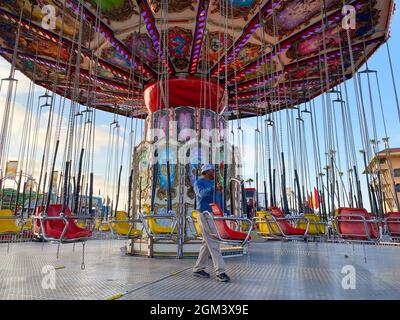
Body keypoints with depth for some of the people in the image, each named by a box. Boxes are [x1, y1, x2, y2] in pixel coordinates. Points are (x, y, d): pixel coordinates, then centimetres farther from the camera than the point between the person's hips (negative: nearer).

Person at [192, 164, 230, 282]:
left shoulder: (213, 182, 19)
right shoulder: (199, 182, -4)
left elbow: (219, 199, 24)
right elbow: (202, 193, -26)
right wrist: (214, 188, -38)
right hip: (205, 215, -9)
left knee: (207, 243, 12)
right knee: (213, 243, -10)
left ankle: (198, 269, 23)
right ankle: (220, 272, -7)